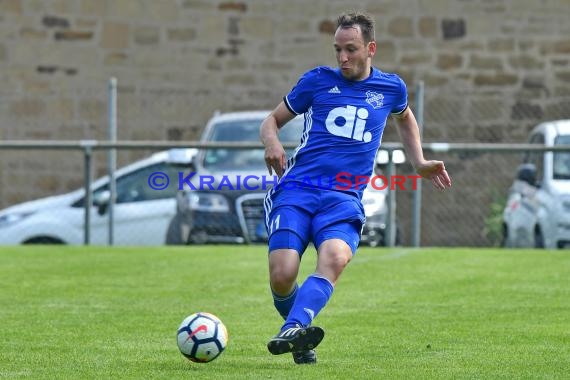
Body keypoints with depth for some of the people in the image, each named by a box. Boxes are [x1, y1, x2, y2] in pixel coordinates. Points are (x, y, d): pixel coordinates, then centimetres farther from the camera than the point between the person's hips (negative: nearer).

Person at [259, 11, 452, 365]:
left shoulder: (391, 88, 14)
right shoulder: (318, 80, 9)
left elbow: (405, 120, 38)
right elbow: (272, 120, 17)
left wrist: (419, 163, 26)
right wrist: (272, 142, -6)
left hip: (344, 199, 0)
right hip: (296, 190, 0)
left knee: (334, 258, -33)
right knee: (282, 277, -19)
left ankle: (293, 330, -51)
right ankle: (298, 333, 11)